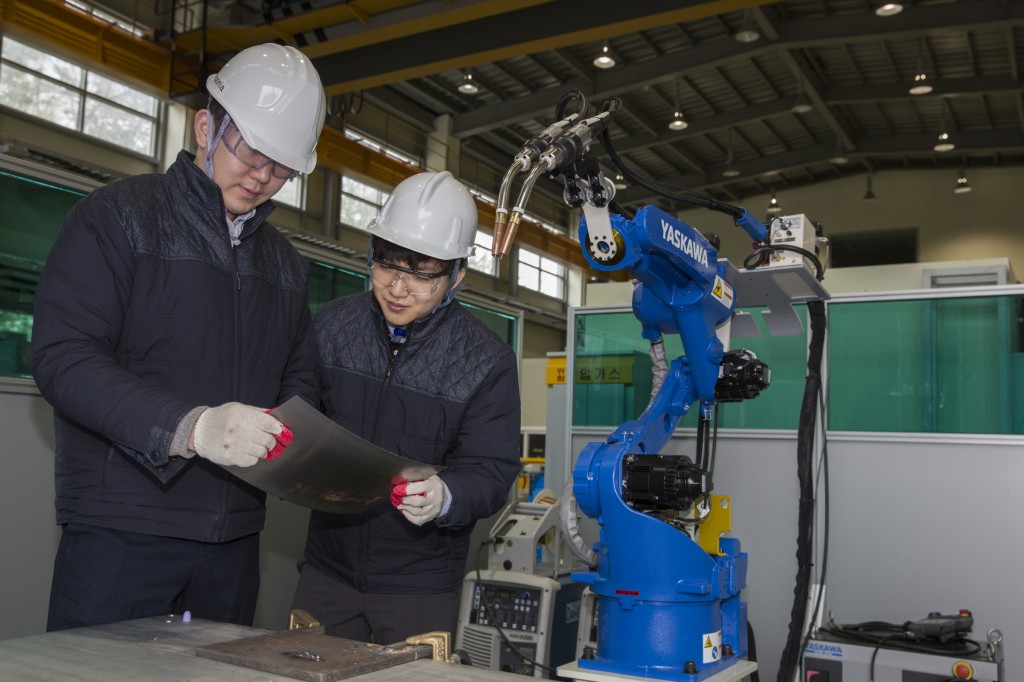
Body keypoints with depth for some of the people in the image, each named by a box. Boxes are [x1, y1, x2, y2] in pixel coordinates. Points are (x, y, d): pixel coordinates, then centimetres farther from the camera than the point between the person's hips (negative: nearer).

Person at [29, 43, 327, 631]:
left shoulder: (285, 262, 16)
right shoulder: (119, 215, -3)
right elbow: (63, 357, -14)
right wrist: (190, 426, -27)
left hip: (234, 540, 6)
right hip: (120, 537, -5)